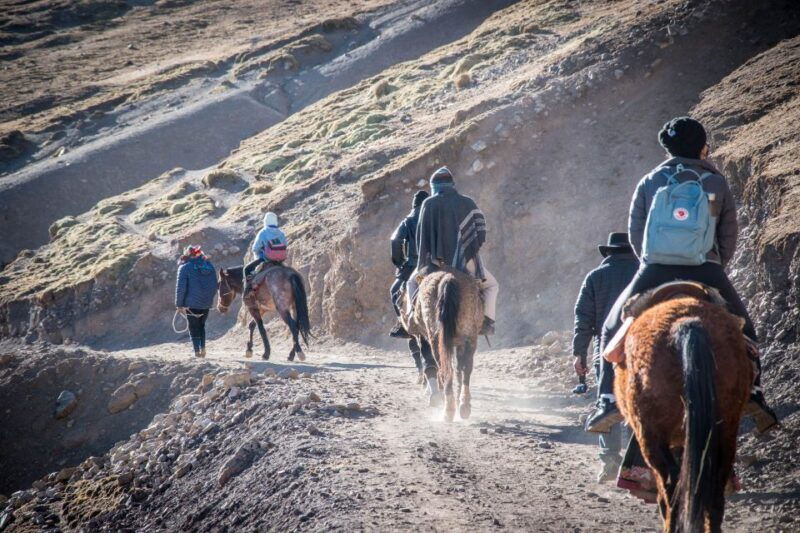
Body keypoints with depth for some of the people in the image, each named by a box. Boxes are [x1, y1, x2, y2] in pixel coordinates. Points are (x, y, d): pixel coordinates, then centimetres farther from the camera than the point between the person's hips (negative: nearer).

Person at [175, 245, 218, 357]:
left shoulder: (185, 267, -9)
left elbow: (181, 288, -12)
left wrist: (179, 304, -4)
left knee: (194, 327, 6)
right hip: (207, 304, 5)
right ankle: (203, 348, 15)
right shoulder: (209, 265, 8)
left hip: (192, 303, -5)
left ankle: (197, 352, 4)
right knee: (201, 325, 21)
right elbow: (215, 286, 13)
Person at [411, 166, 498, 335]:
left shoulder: (428, 204, 0)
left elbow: (421, 234, -2)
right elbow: (481, 230, 1)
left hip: (435, 260, 0)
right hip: (465, 261, 0)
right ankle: (487, 322, 4)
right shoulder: (467, 203, 4)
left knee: (412, 282, 26)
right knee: (491, 285, 21)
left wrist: (423, 257, 8)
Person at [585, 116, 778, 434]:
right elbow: (729, 238, 10)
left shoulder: (648, 183, 9)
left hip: (656, 272, 0)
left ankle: (610, 399, 1)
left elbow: (635, 235, 10)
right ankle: (753, 393, 6)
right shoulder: (717, 183, 9)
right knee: (742, 330, 21)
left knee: (613, 330, 15)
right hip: (707, 273, 0)